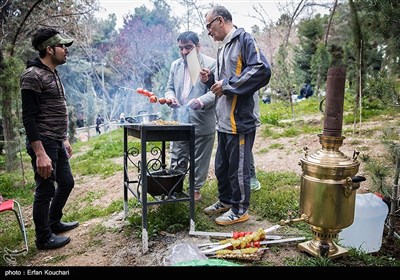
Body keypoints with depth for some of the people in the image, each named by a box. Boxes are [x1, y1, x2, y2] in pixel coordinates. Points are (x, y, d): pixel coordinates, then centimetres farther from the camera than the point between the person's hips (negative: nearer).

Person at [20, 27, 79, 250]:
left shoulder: (53, 74, 14)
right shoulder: (33, 75, -14)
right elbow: (29, 118, -19)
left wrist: (65, 139, 21)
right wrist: (40, 154, -24)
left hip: (58, 143, 9)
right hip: (44, 144, -9)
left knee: (67, 183, 18)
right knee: (45, 191, 3)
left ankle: (54, 223, 37)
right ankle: (44, 238, 21)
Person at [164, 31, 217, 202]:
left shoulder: (211, 64, -6)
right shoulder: (175, 65, 13)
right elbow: (169, 87, 18)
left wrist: (202, 101, -30)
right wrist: (170, 97, -5)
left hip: (202, 123, -4)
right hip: (179, 121, 5)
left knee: (199, 160, 7)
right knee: (177, 159, 11)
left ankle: (196, 189, 24)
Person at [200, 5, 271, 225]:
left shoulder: (243, 39, -7)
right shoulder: (222, 47, 20)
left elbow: (262, 70, -20)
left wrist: (227, 84, -18)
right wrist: (211, 79, 7)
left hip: (240, 119, -9)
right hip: (223, 121, 9)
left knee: (238, 167, 3)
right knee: (222, 166, 18)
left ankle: (240, 209, 20)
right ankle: (225, 201, 36)